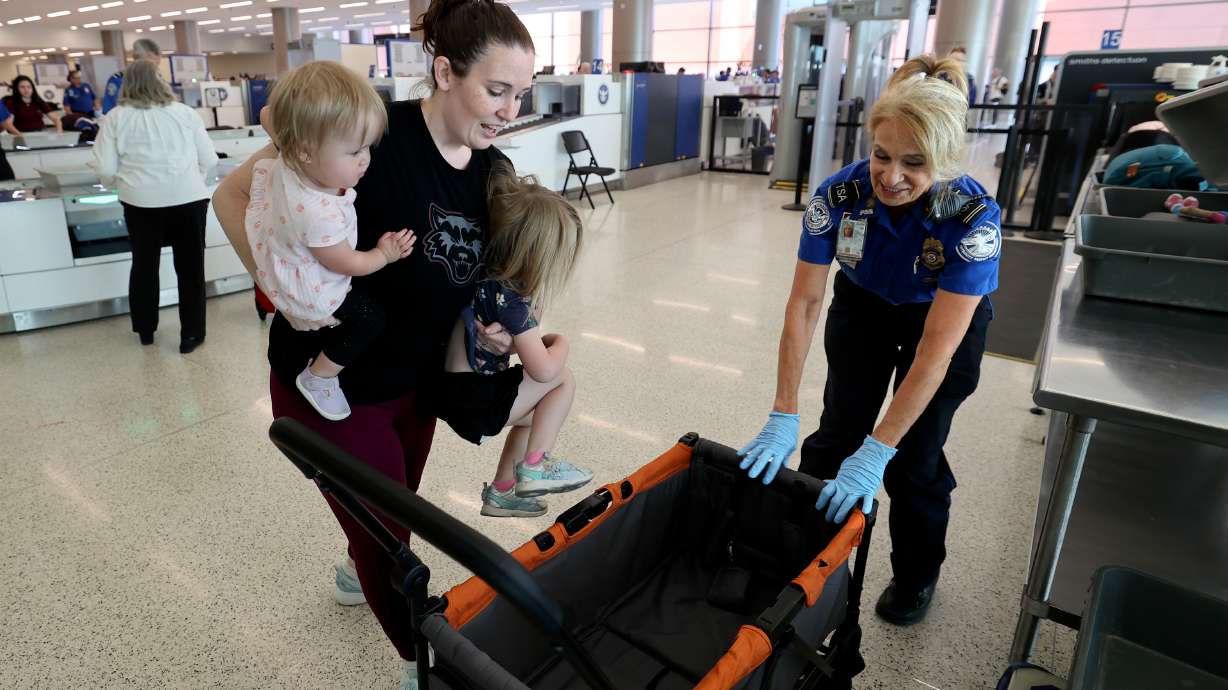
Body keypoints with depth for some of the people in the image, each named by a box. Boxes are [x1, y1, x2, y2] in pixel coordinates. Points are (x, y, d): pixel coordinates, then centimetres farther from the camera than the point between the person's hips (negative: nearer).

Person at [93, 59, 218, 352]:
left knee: (144, 265, 17)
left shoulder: (115, 118, 2)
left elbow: (106, 169, -1)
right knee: (190, 267, 8)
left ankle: (145, 330, 30)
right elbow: (209, 159, 2)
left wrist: (130, 182, 18)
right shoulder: (184, 112, 2)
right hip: (188, 198, -1)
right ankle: (191, 334, 12)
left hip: (141, 201, 1)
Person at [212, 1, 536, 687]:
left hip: (416, 383, 7)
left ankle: (358, 574, 61)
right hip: (331, 389, -6)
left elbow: (492, 274, 9)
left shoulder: (494, 171, -5)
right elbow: (235, 194, -14)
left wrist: (499, 326, -10)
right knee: (386, 537, 6)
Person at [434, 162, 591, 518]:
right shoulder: (509, 298, -22)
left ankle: (501, 492, 37)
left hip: (452, 391, 9)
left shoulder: (487, 276, -1)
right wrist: (560, 343, -1)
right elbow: (543, 369, -22)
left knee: (538, 412, 28)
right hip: (470, 404, -9)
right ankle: (535, 468, 4)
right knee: (562, 378, -3)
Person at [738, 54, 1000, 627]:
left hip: (945, 318, -2)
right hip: (864, 306, 2)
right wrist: (782, 420, -29)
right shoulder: (840, 194, -29)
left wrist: (876, 454, -37)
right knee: (836, 434, -3)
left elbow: (935, 351, -35)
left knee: (915, 457, -4)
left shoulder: (973, 217, -35)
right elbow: (804, 303, -26)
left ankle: (915, 575, 24)